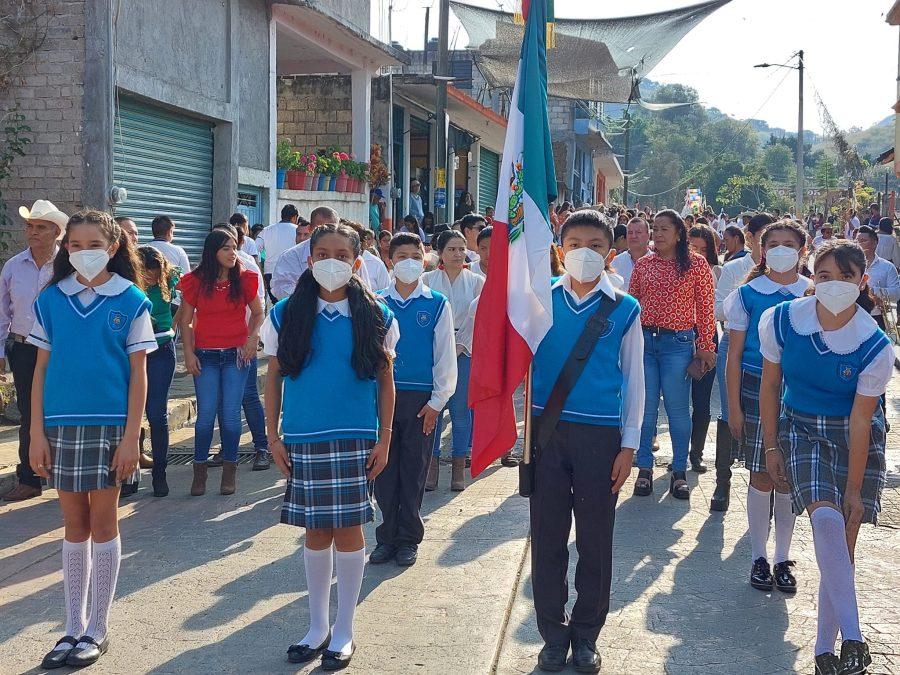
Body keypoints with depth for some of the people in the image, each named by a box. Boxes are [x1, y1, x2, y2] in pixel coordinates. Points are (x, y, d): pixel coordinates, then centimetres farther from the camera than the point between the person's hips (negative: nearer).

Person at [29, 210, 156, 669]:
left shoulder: (131, 302, -2)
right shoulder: (51, 300, 5)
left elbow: (138, 374, -2)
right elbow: (42, 368, 6)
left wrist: (131, 438, -8)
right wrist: (37, 433, 0)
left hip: (109, 425, -2)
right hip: (61, 425, 3)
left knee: (102, 524, 4)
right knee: (74, 526, 10)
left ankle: (97, 630, 16)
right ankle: (73, 628, 20)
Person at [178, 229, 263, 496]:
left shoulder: (244, 279, 0)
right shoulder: (196, 281, -1)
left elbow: (257, 312, 13)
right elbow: (186, 321, 4)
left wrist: (254, 335, -5)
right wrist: (188, 353, -4)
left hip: (236, 354, 0)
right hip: (206, 355, 0)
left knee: (231, 415, -1)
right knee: (206, 414, -3)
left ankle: (229, 473, 11)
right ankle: (200, 472, 9)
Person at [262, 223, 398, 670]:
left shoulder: (377, 316, 1)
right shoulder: (287, 314, 3)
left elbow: (385, 382, 4)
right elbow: (273, 378, 7)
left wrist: (384, 440, 0)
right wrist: (273, 436, 2)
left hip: (355, 439, -1)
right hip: (303, 440, 1)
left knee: (347, 529, 2)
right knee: (315, 531, 9)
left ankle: (344, 632, 16)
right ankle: (317, 626, 24)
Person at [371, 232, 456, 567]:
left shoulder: (437, 304, 1)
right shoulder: (377, 303, 4)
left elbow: (445, 355, 2)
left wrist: (437, 401, -3)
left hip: (421, 398, -1)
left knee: (414, 470, 5)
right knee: (384, 469, 5)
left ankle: (408, 539, 16)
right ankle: (387, 537, 16)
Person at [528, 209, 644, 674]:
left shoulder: (624, 309, 2)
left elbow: (633, 380, 5)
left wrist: (629, 445, 1)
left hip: (600, 435, -1)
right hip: (547, 430, 1)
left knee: (595, 539, 6)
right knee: (548, 536, 6)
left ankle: (586, 635, 22)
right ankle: (553, 634, 20)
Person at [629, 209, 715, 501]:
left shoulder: (696, 264, -1)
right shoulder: (643, 265, 9)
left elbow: (705, 308, -1)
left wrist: (706, 346, -4)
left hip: (678, 342, -3)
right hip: (644, 340, 3)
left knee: (677, 408, 2)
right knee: (645, 407, 6)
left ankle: (679, 472, 14)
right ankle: (644, 469, 16)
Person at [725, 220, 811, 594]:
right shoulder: (748, 294, -1)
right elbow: (734, 354, 0)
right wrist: (733, 406, -4)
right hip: (756, 390, -1)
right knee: (761, 476, 2)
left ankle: (782, 559, 19)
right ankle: (758, 557, 16)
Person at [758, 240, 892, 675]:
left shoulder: (875, 347, -19)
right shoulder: (780, 321, -14)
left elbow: (860, 421, -15)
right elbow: (770, 386, 0)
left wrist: (854, 489, -13)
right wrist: (771, 448, 2)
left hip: (854, 437, 0)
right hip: (801, 430, 0)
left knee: (843, 542, -1)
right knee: (826, 518, -23)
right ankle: (853, 639, -19)